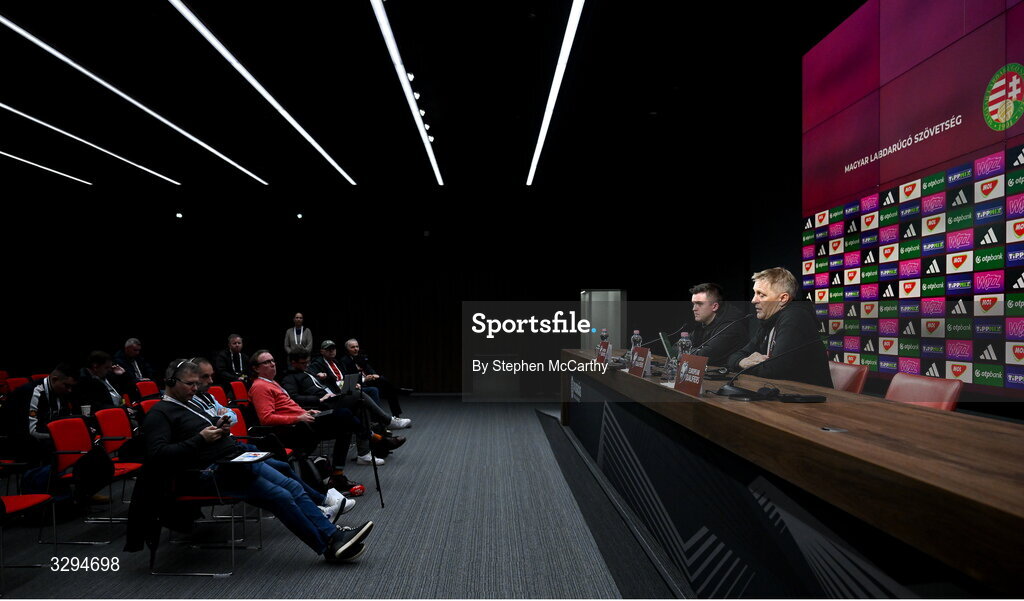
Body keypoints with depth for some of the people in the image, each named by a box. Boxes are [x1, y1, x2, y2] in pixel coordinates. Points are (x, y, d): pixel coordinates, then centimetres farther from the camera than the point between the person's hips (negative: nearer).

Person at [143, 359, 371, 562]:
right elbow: (157, 455, -16)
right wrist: (201, 439, -18)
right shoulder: (159, 414, -3)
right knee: (281, 496, -18)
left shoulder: (187, 405, 22)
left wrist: (221, 431, 7)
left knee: (293, 486, -6)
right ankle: (330, 548, -10)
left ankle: (333, 535, -6)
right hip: (210, 473, -9)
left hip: (236, 459, 9)